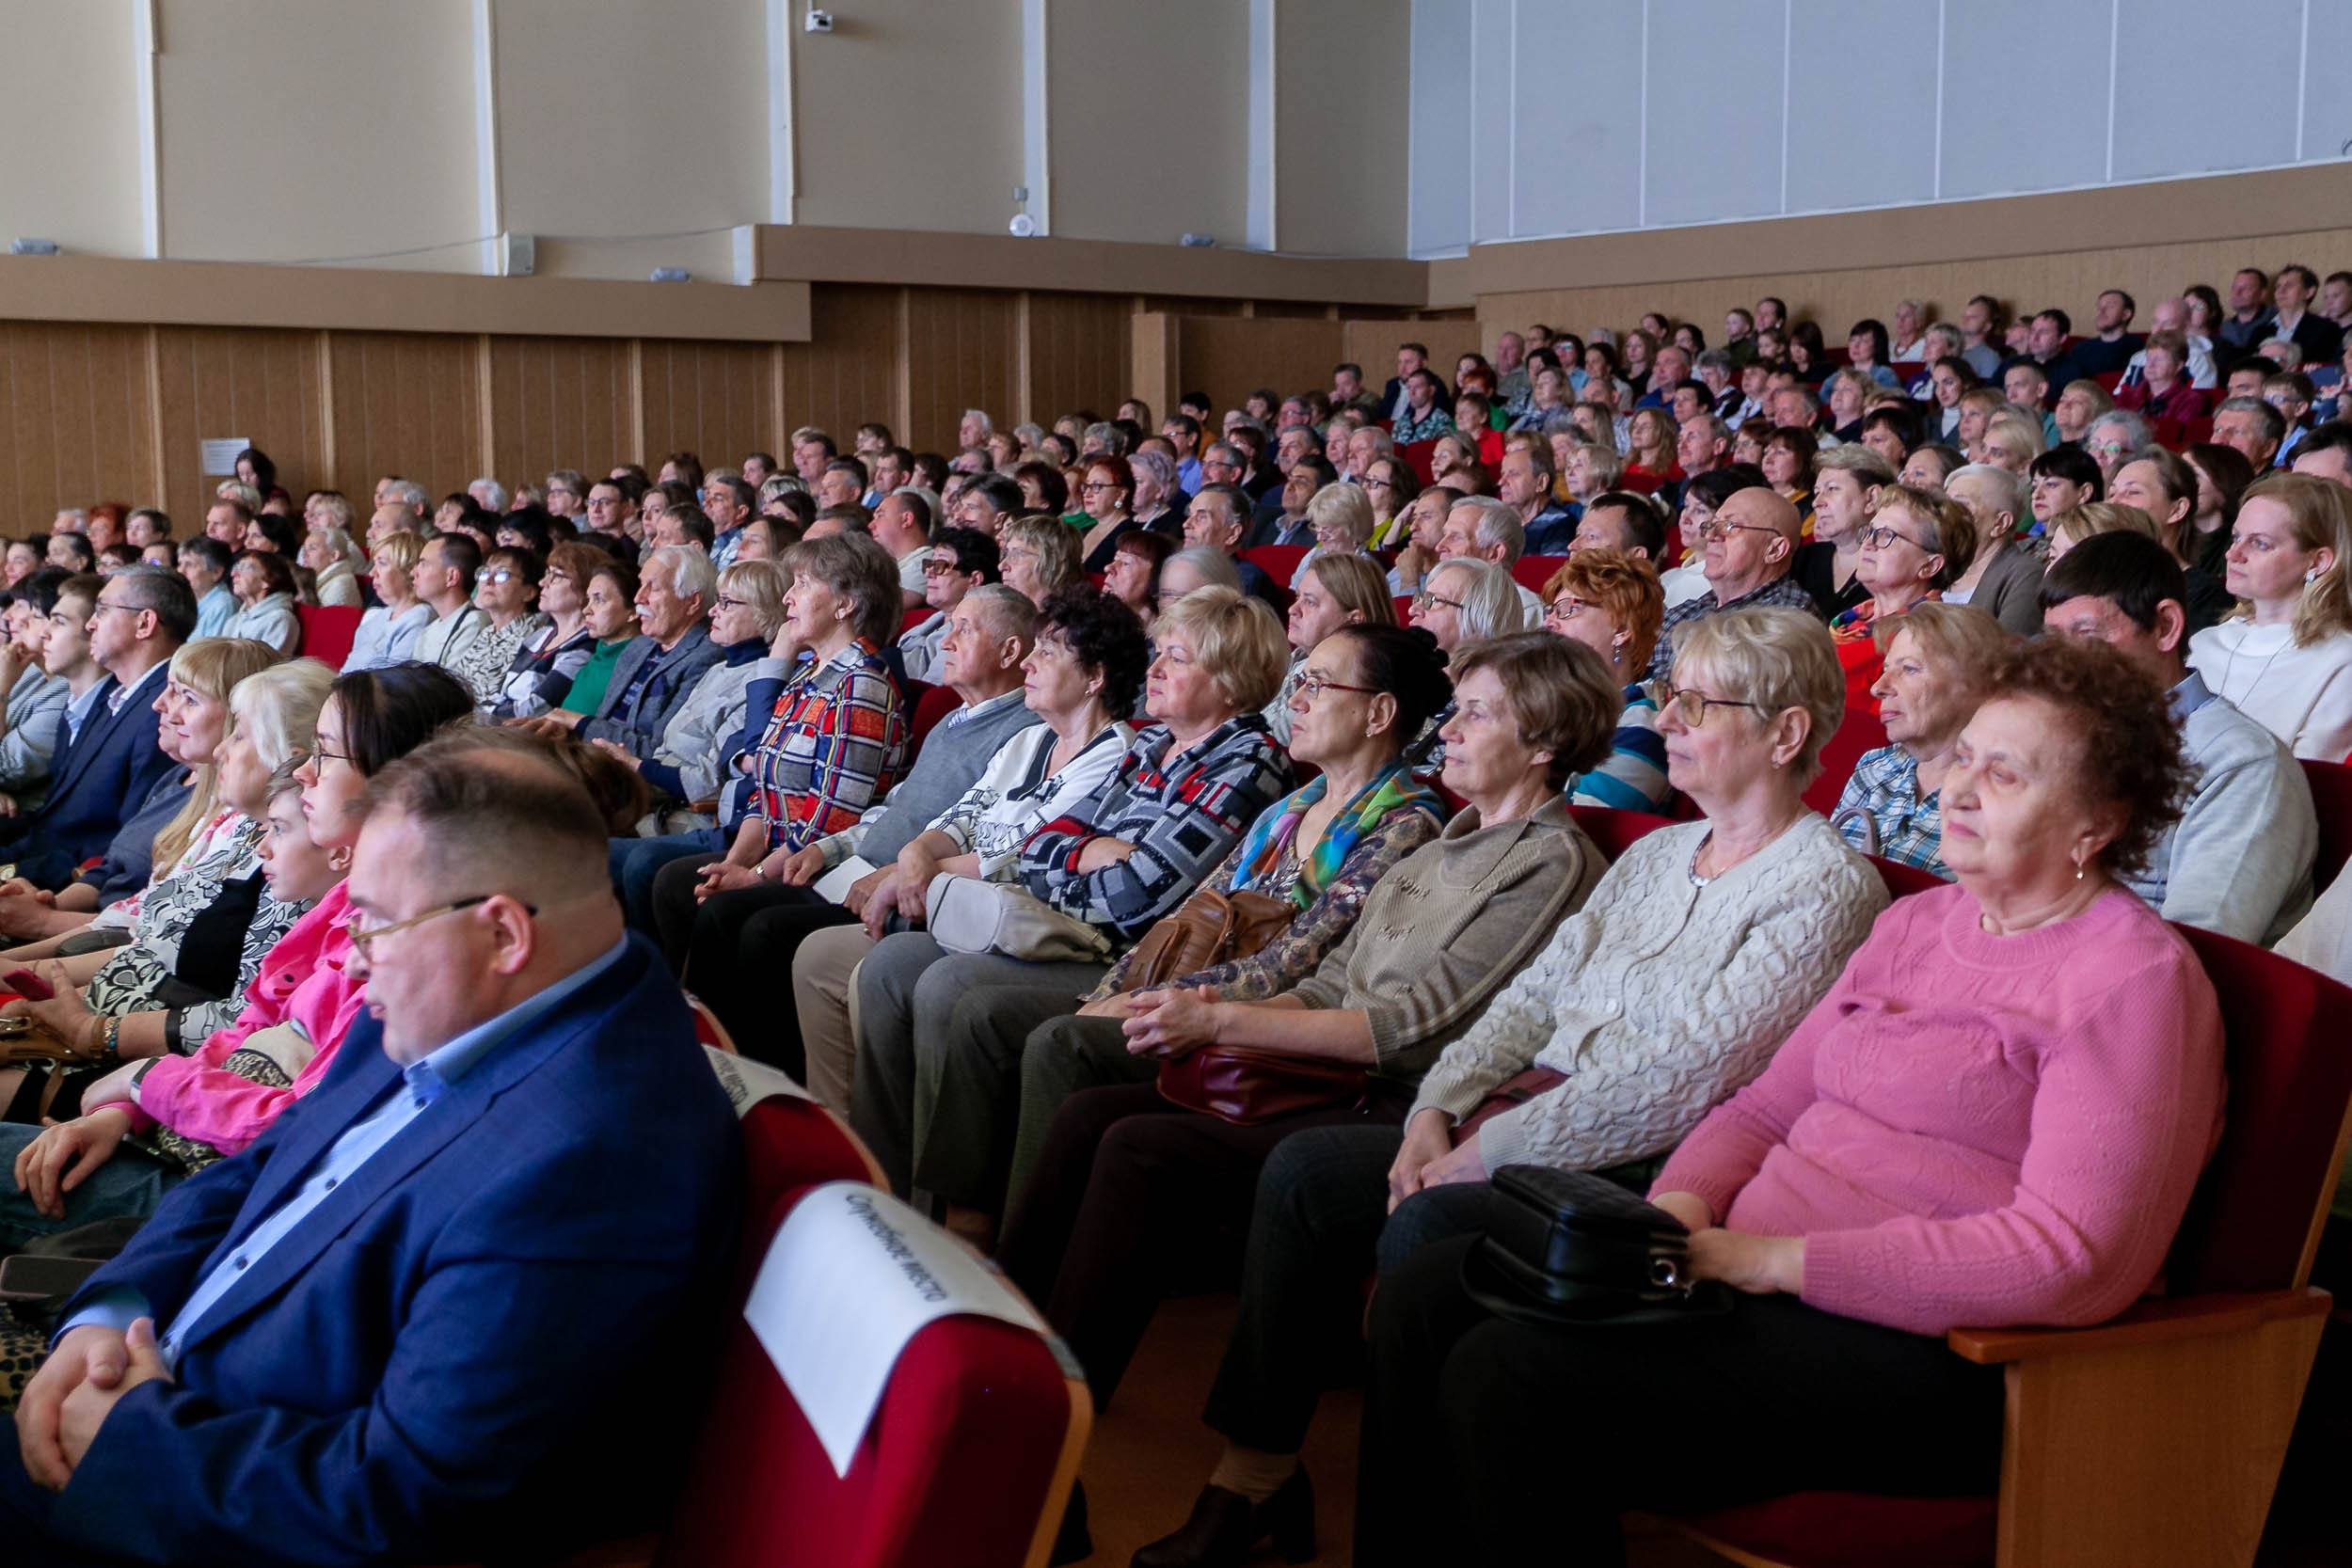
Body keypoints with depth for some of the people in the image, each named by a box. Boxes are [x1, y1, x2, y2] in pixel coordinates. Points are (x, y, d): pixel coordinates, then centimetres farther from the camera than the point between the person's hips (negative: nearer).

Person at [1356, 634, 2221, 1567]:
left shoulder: (2136, 979, -9)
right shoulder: (1917, 924, 18)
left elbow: (2071, 1260, -20)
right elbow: (1767, 1107, 21)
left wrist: (1780, 1260, -20)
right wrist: (1682, 1204, -2)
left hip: (1928, 1352, -9)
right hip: (1755, 1272, 9)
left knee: (1505, 1376, -24)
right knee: (1423, 1297, -5)